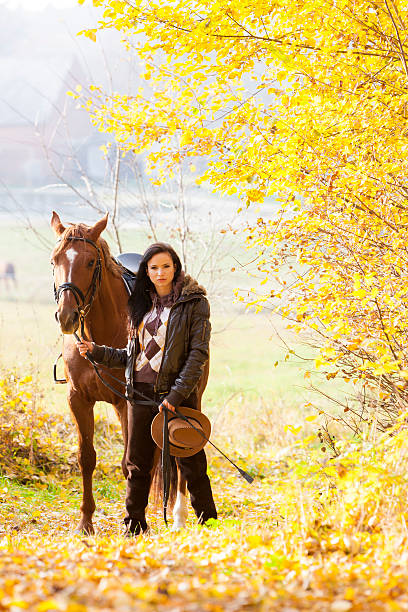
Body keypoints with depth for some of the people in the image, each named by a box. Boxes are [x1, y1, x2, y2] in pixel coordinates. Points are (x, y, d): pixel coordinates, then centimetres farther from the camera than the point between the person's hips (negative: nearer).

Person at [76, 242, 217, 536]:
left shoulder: (195, 303, -3)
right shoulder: (143, 305, 15)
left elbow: (198, 354, -10)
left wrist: (176, 395, -18)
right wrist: (97, 351, 7)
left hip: (176, 393, -5)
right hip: (140, 393, 5)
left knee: (191, 463, -4)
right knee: (137, 464, 9)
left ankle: (208, 523, 4)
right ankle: (134, 526, 18)